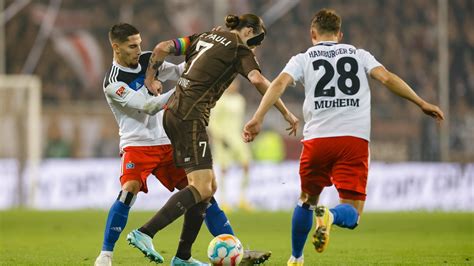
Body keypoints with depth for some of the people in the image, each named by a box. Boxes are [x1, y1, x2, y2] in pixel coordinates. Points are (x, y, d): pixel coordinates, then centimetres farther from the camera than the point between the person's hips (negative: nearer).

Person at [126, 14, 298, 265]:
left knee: (209, 187, 11)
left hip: (172, 112, 9)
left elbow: (162, 48, 13)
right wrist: (286, 113, -15)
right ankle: (145, 233, -26)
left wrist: (149, 80, 17)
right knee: (201, 188, -14)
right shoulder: (240, 50, -3)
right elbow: (258, 80, -19)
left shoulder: (204, 37, 20)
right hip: (190, 116, -9)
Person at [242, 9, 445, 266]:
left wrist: (257, 119, -11)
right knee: (351, 213, 0)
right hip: (355, 139, -1)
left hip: (317, 139, 1)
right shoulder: (359, 55, 15)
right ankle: (329, 216, -34)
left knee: (306, 201, 25)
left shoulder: (302, 59, 13)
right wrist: (421, 103, 3)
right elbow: (386, 78, 1)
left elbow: (279, 83, -4)